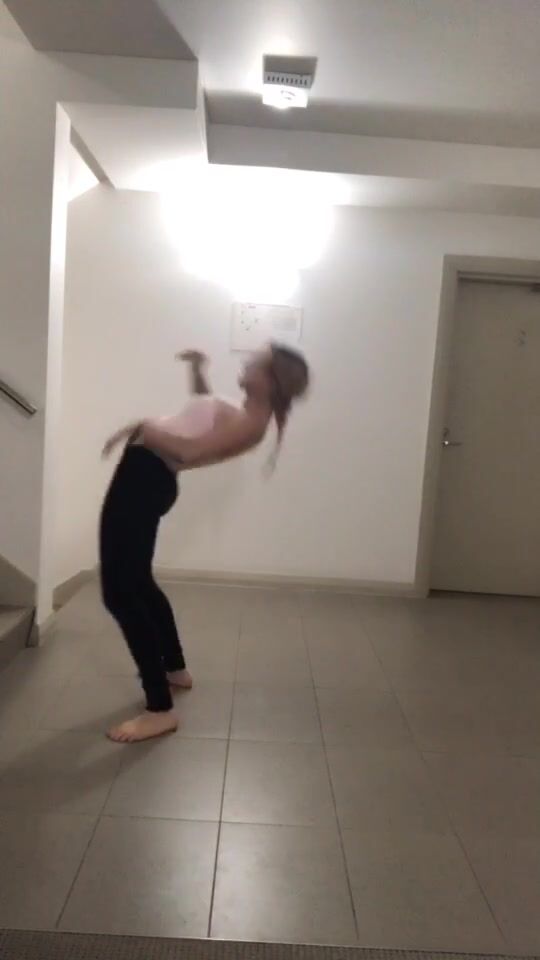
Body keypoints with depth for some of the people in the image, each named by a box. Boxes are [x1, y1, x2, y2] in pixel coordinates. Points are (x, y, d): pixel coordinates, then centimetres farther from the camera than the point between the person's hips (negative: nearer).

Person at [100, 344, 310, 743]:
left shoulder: (250, 423, -16)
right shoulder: (242, 415, 14)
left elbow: (192, 451, -27)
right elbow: (206, 416, 34)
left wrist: (143, 428, -17)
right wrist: (199, 370, 24)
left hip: (147, 478, -11)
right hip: (144, 475, 11)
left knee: (120, 593, -11)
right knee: (137, 582, 23)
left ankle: (160, 710, -6)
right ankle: (175, 669, 40)